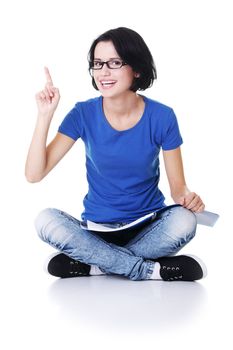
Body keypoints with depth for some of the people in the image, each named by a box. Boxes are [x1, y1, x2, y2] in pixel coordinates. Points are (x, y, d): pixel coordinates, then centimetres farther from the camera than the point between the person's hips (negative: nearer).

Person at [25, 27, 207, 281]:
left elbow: (177, 185, -3)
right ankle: (152, 270, -24)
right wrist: (45, 115, -19)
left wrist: (187, 198, -26)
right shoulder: (84, 114, -6)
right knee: (46, 220, -29)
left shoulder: (162, 117, -9)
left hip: (149, 228, -1)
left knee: (184, 221, -33)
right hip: (97, 228, 1)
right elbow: (34, 174, -11)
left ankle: (93, 262, -18)